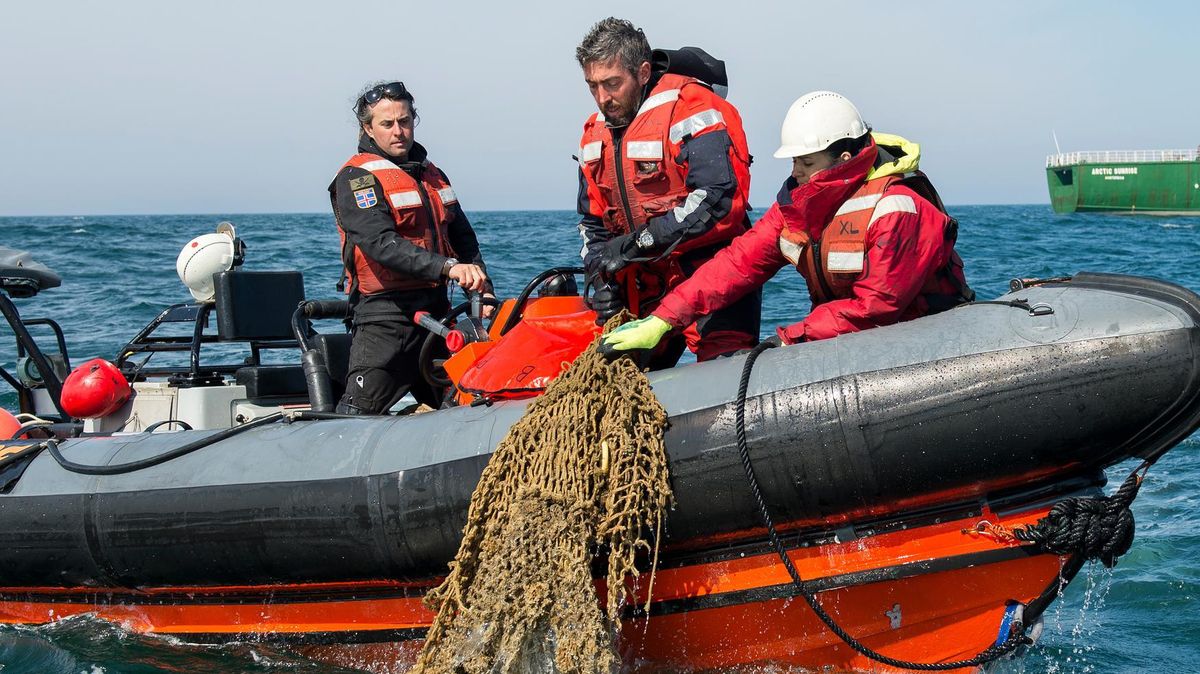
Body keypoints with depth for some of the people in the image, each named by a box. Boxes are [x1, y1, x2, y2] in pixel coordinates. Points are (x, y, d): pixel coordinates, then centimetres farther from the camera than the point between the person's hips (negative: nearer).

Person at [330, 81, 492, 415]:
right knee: (359, 415, -12)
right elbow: (381, 243, -22)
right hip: (385, 315, -7)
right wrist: (447, 267, -32)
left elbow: (463, 238, 22)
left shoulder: (432, 174, 17)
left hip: (437, 310, 7)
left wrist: (482, 287, 6)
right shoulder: (356, 178, -8)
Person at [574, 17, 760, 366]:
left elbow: (719, 200, -24)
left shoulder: (691, 111, -13)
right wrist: (601, 281, 1)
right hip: (646, 291, 7)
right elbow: (593, 222, 20)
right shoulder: (595, 134, 13)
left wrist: (637, 243, -22)